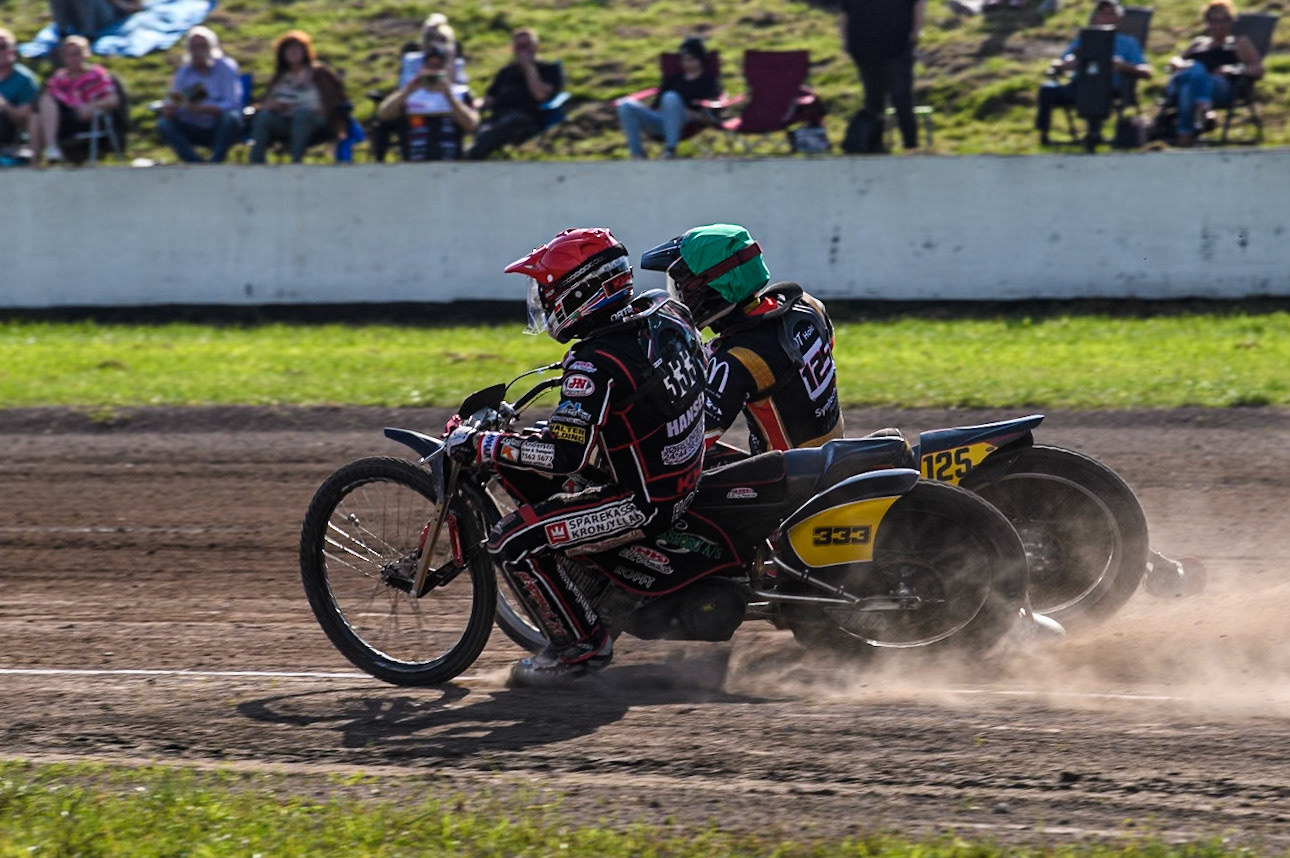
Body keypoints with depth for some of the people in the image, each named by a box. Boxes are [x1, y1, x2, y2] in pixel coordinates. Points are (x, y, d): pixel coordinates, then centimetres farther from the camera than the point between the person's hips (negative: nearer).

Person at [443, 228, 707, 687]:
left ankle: (582, 643, 1)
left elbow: (564, 454, -32)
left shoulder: (598, 363, -27)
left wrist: (477, 445, -23)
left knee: (512, 541, -13)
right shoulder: (665, 313, -2)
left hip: (643, 502, -10)